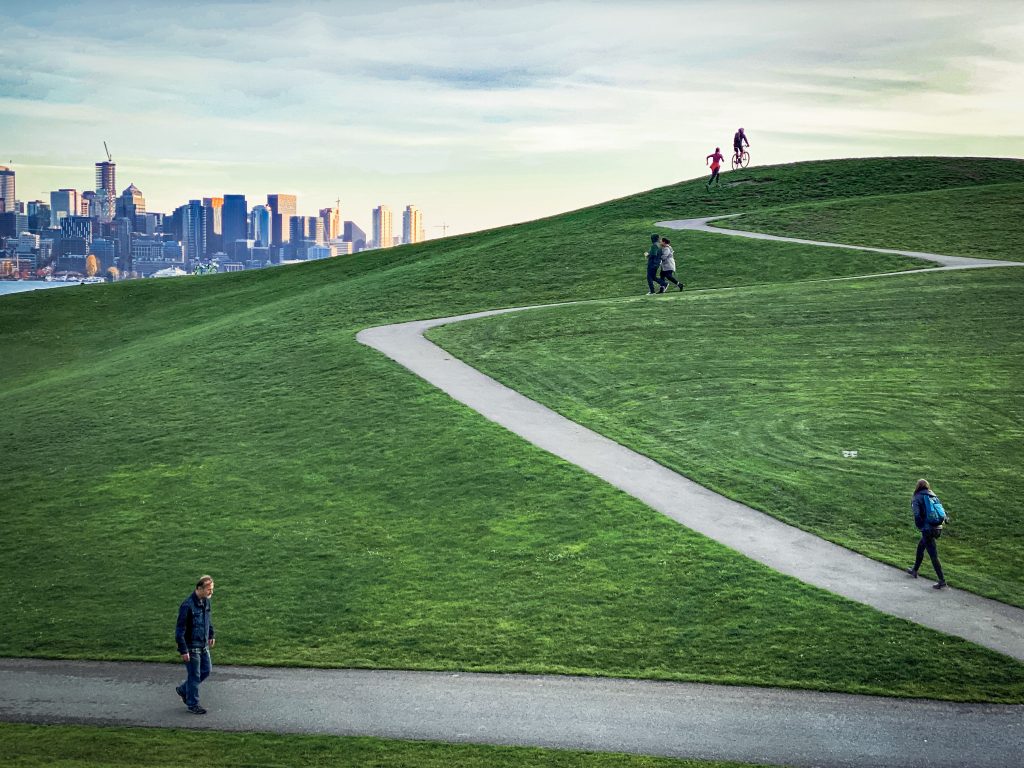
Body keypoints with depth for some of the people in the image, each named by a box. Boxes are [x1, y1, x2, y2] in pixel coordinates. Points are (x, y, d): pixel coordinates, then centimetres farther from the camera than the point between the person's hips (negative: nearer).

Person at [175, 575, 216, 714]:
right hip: (192, 647, -8)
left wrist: (211, 635, 22)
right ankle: (193, 704, 19)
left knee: (206, 670, 16)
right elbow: (180, 630, -22)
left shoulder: (206, 601, 0)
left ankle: (183, 689, 34)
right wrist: (183, 651, -21)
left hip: (204, 645, 8)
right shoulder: (187, 606, -25)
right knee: (194, 675, 3)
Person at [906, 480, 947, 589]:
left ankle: (942, 580, -3)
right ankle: (915, 570, 40)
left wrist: (920, 527, -5)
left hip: (928, 529, -7)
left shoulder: (917, 498, -5)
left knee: (933, 555, -2)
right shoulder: (933, 496, 11)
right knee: (920, 547, 26)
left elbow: (917, 515, -18)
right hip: (938, 528, 7)